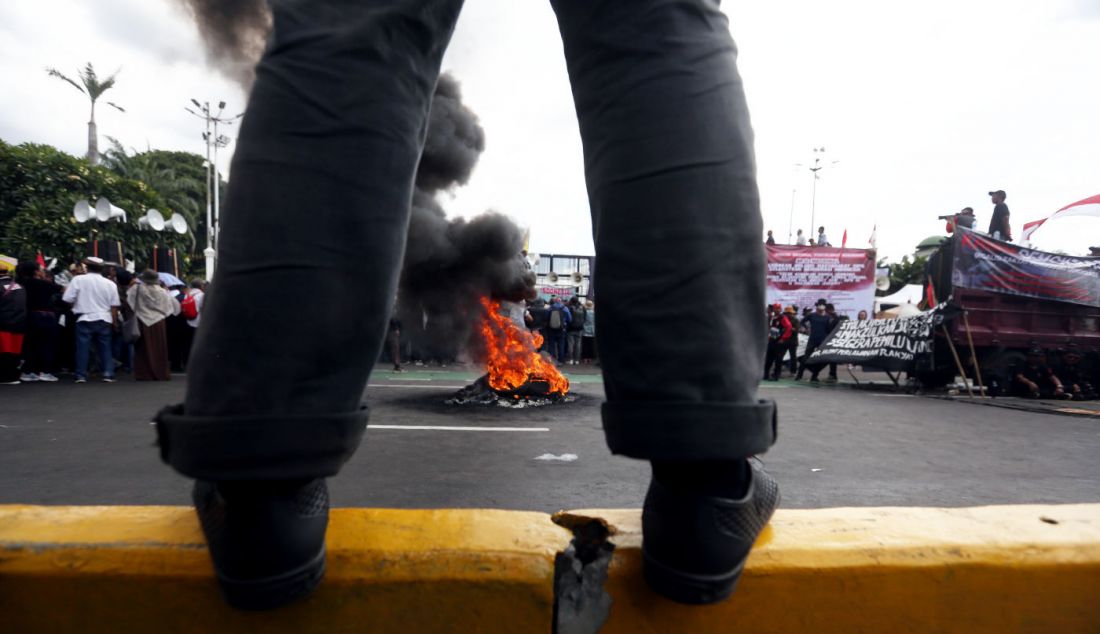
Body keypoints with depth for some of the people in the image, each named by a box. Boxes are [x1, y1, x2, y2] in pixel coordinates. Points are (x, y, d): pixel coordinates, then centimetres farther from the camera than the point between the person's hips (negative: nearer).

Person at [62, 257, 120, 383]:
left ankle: (81, 375, 5)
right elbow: (114, 306, 3)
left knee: (83, 347, 4)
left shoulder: (78, 279, -4)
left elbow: (67, 299, -6)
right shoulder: (110, 283, 3)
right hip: (104, 320, 2)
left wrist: (79, 302, 15)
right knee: (105, 348, 8)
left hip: (85, 319, -2)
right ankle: (108, 374, 3)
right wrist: (114, 322, 12)